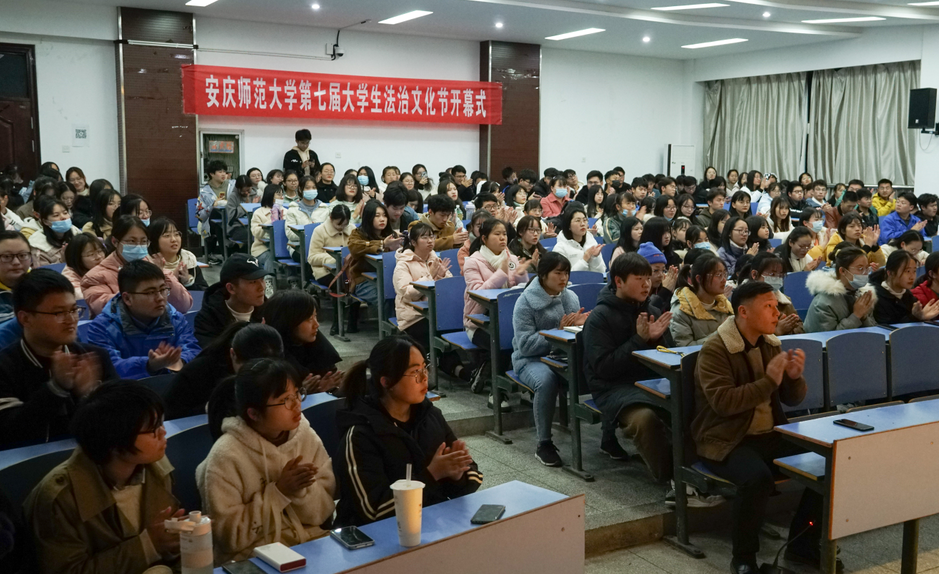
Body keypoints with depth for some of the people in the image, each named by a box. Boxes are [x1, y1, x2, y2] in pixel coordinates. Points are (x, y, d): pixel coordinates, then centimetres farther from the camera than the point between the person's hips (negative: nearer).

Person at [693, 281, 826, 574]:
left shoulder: (771, 345, 10)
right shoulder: (714, 351, -12)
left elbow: (793, 400, 12)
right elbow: (723, 401, -25)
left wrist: (794, 377, -10)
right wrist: (769, 381, -26)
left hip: (770, 435, 7)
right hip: (726, 441, -7)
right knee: (758, 478, -35)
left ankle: (803, 544, 6)